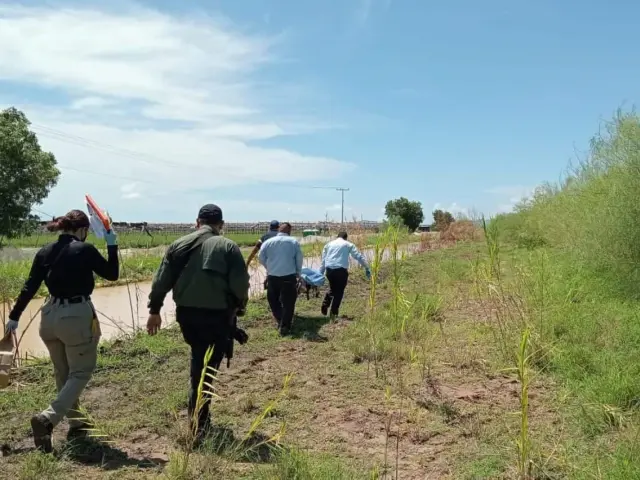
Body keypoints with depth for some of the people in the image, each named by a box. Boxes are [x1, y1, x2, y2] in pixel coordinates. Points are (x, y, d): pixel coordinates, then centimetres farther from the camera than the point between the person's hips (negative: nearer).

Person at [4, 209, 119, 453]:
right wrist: (112, 245, 6)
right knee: (80, 373, 6)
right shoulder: (85, 250, -12)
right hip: (77, 316, -6)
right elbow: (112, 274, -1)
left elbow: (29, 287, 5)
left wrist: (14, 316, 13)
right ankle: (47, 418, -11)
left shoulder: (45, 252, 3)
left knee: (63, 374, 20)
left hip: (50, 316, 7)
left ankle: (76, 422, 31)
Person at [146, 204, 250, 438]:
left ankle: (197, 414, 32)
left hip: (186, 312, 4)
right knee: (209, 365, 7)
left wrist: (154, 310, 11)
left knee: (198, 359, 24)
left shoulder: (179, 244, 6)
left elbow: (162, 280, 3)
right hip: (217, 314, -4)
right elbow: (240, 284, -11)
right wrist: (239, 305, 8)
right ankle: (199, 421, 7)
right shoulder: (228, 247, -5)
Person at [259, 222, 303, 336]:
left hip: (272, 277, 2)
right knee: (288, 303, 5)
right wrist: (297, 272, 17)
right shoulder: (294, 242, 2)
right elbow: (299, 259, 2)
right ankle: (284, 327, 4)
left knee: (273, 301, 19)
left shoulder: (268, 242, 4)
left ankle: (280, 322, 24)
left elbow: (261, 258, 8)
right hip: (289, 277, -1)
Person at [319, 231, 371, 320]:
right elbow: (359, 256, 4)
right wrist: (366, 268, 4)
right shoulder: (348, 245, 11)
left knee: (332, 288, 24)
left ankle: (325, 305, 9)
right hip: (341, 270, -4)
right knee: (339, 291, 9)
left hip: (329, 269, 4)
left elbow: (323, 260, 17)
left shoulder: (329, 244, 20)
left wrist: (321, 273, 19)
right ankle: (334, 312, 7)